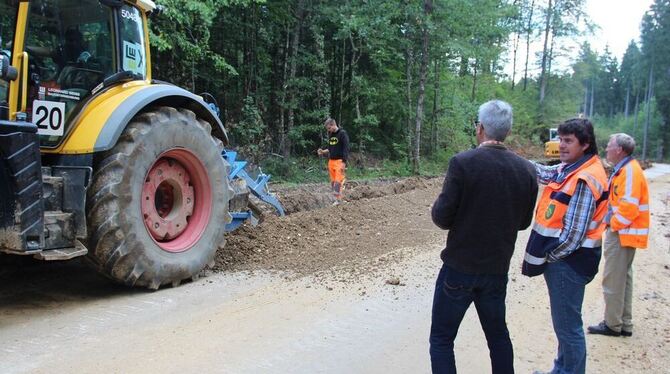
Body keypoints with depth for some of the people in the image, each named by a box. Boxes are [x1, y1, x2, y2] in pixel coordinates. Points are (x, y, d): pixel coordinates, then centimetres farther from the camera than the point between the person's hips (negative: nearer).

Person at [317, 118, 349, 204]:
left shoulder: (342, 134, -8)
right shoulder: (330, 134, 14)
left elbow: (346, 149, -12)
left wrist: (344, 162, -17)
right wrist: (323, 152, 6)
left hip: (339, 161, -7)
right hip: (331, 161, 7)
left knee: (338, 181, -10)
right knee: (333, 182, 5)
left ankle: (338, 200, -8)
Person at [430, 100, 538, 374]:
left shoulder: (463, 163, -17)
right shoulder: (526, 170, -2)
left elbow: (442, 218, -16)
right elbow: (523, 221, 8)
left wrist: (438, 206, 5)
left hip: (459, 267, -5)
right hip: (498, 269, 5)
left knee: (441, 339, 6)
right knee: (498, 333, 23)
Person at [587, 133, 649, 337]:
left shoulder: (630, 171, -19)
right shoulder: (624, 169, 13)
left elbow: (628, 207, -25)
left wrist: (613, 225, -14)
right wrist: (611, 223, 12)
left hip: (621, 234, -10)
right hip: (620, 232, 10)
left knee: (613, 280, -2)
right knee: (623, 278, 15)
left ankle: (613, 325, 7)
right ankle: (624, 324, 24)